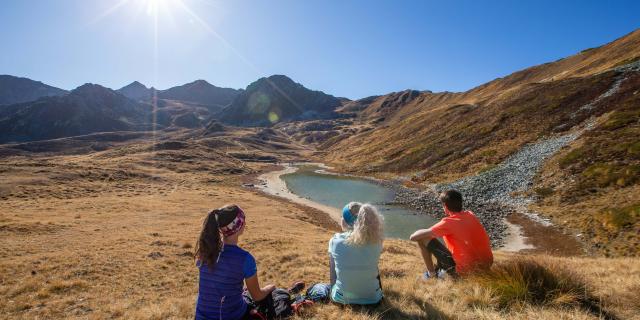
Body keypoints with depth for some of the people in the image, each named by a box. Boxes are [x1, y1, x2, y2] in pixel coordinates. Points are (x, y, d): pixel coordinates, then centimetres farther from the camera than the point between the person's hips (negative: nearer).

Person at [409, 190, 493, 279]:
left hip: (466, 270, -7)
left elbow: (413, 237, -15)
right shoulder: (471, 215, 2)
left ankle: (431, 273, 18)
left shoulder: (448, 222, -16)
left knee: (423, 239, 0)